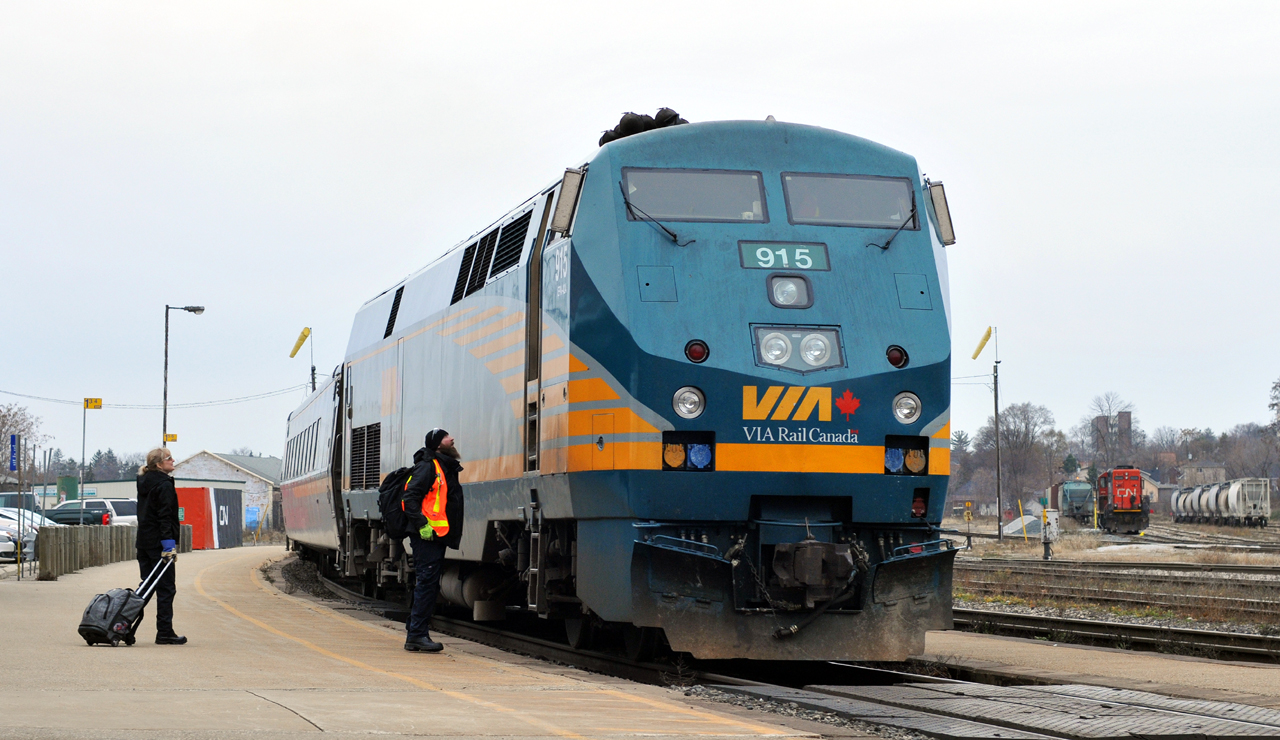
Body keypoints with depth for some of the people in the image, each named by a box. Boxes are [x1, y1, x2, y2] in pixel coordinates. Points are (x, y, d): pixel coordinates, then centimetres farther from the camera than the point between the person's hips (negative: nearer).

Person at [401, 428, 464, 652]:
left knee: (429, 586, 10)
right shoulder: (428, 466, -9)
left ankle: (415, 635, 14)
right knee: (427, 583, -12)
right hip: (427, 536, -10)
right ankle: (417, 635, -12)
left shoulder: (447, 468, 20)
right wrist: (422, 524, -24)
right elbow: (411, 497, -18)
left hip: (437, 536, 10)